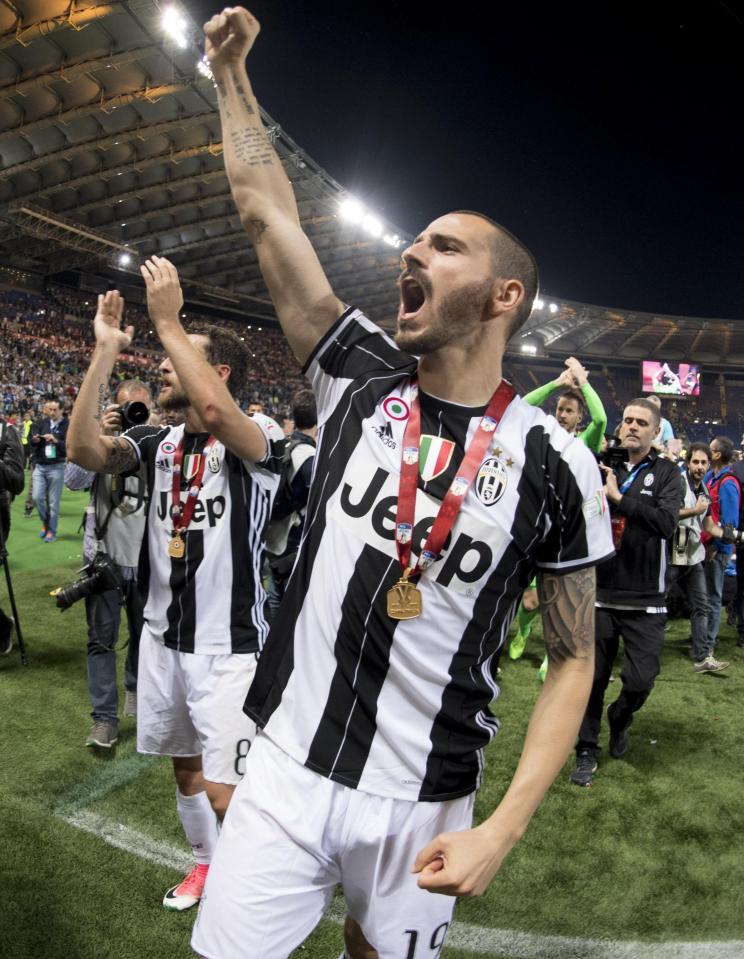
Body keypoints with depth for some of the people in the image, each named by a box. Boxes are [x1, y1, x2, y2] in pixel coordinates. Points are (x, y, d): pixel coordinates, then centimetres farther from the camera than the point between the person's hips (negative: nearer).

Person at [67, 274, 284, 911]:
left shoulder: (259, 434, -14)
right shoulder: (159, 443, 6)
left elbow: (214, 411, -36)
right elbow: (86, 451, -10)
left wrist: (167, 320, -26)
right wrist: (105, 351, -10)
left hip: (228, 647, -6)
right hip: (162, 636, 7)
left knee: (224, 791, -2)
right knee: (185, 767, 22)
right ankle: (206, 860, 47)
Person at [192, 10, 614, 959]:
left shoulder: (551, 461, -10)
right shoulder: (359, 377, -3)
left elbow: (572, 658, -4)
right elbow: (265, 213, 2)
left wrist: (505, 827, -13)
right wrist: (231, 71, 11)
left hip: (425, 802, -1)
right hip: (287, 768, 2)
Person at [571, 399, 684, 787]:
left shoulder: (666, 472, 0)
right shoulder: (602, 466, 4)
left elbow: (667, 521, -16)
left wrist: (617, 496, -17)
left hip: (645, 598, -1)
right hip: (600, 592, 1)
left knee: (641, 678, 0)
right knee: (593, 675, 9)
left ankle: (620, 718, 34)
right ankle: (587, 749, 28)